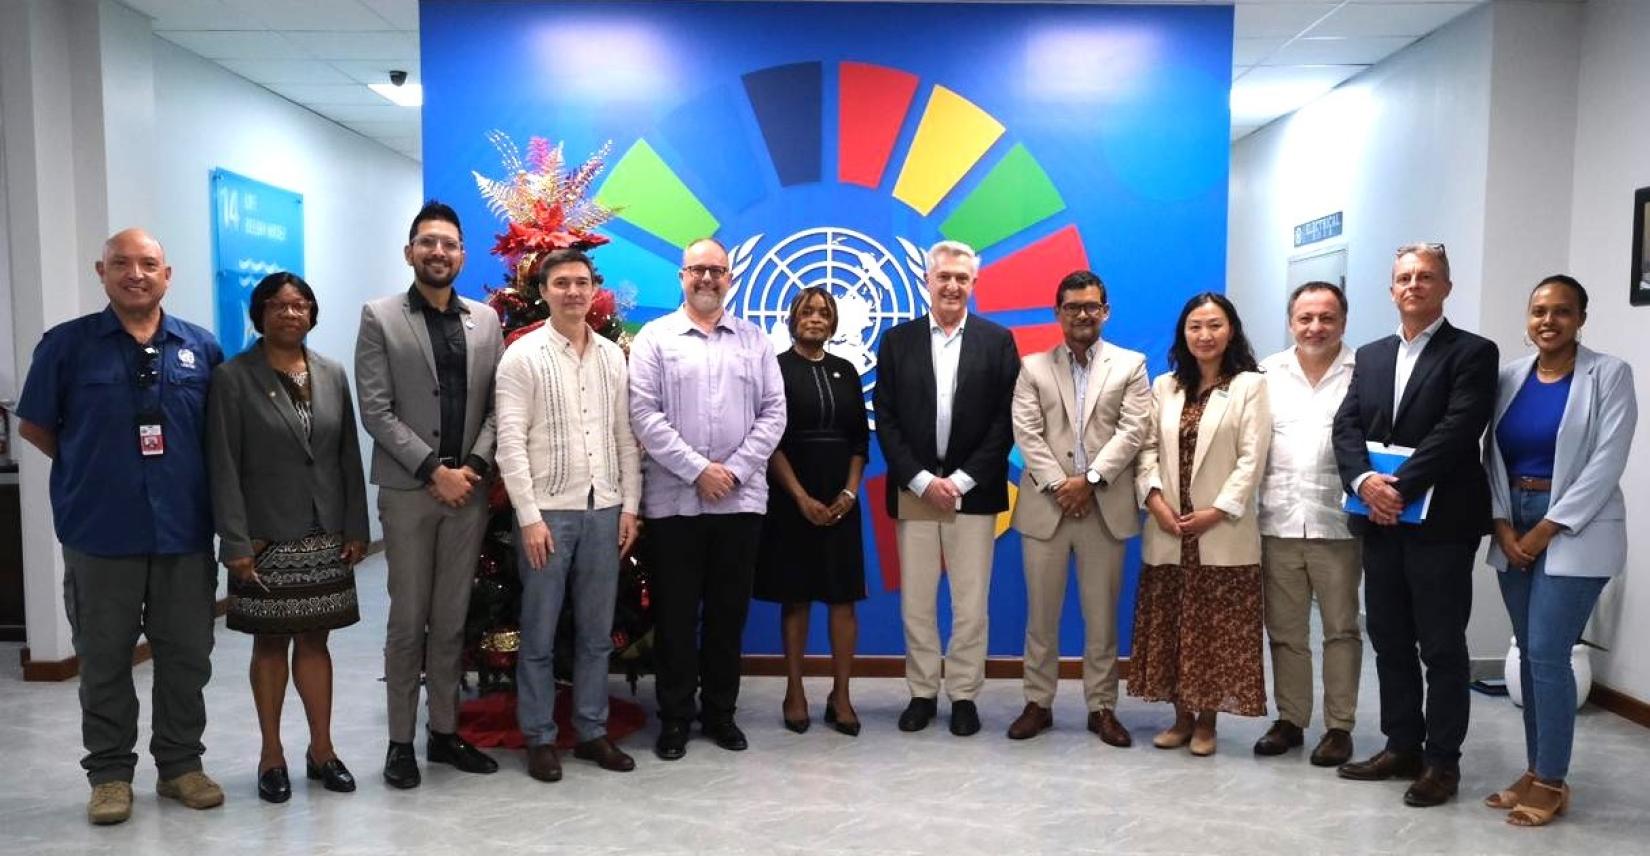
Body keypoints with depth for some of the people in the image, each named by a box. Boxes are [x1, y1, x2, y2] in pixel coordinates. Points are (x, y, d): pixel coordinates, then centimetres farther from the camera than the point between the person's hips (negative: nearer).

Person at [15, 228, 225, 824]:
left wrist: (183, 474, 5)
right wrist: (92, 471, 5)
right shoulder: (67, 344, 0)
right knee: (104, 660, 9)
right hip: (101, 533, -1)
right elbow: (33, 426, 7)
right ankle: (109, 772, 22)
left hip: (185, 531, 2)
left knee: (186, 656, 9)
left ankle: (181, 763, 23)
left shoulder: (201, 348, 5)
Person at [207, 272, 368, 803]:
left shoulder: (332, 375, 7)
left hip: (325, 538, 3)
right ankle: (272, 756, 20)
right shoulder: (233, 378, -4)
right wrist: (236, 541, -12)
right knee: (270, 643, 8)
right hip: (266, 539, -3)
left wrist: (356, 528, 3)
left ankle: (322, 749, 20)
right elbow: (223, 466, -7)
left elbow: (349, 457, 7)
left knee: (314, 640, 10)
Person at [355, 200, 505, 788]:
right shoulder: (380, 317, 1)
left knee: (452, 620, 10)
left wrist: (474, 466, -7)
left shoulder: (486, 320, 10)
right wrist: (434, 470, -12)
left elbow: (498, 405, 7)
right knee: (408, 620, 3)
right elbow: (376, 409, -6)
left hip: (468, 491, 3)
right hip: (408, 491, -3)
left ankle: (445, 732, 21)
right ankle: (400, 742, 15)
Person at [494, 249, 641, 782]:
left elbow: (625, 437, 11)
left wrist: (630, 506, 4)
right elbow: (510, 442, -8)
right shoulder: (523, 356, -3)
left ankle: (592, 731, 23)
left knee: (597, 631, 11)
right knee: (540, 633, 6)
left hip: (603, 510, 4)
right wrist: (530, 517, -13)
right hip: (548, 511, -4)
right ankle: (539, 738, 18)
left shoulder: (613, 356, 10)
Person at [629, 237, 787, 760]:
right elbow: (644, 415, -6)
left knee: (728, 611, 10)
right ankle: (674, 716, 18)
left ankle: (720, 711, 23)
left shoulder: (755, 340, 10)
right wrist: (698, 470, -12)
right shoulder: (655, 338, 3)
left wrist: (735, 470, -8)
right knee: (675, 613, 5)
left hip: (741, 499, 2)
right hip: (673, 499, -2)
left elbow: (774, 413, 3)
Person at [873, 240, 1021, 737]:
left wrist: (962, 480, -10)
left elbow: (1005, 421, -2)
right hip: (913, 489, 1)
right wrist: (922, 480, -8)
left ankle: (964, 695, 17)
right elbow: (885, 419, 1)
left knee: (971, 603, 4)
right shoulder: (897, 340, 5)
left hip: (973, 491, -1)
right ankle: (922, 693, 19)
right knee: (915, 602, 7)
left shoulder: (998, 341, 4)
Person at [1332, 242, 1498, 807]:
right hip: (1380, 524, 6)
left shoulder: (1472, 353, -3)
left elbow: (1457, 430, -15)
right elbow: (1346, 427, 4)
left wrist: (1399, 486, -20)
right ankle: (1402, 747, 25)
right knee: (1389, 641, 13)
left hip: (1441, 523, -5)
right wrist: (1365, 481, -14)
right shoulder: (1370, 356, 14)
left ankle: (1442, 761, 15)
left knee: (1442, 648, 4)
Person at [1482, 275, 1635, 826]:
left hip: (1574, 532, -4)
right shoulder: (1509, 376, 7)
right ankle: (1534, 772, 20)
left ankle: (1552, 783, 8)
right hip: (1515, 529, 5)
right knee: (1529, 654, 9)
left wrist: (1546, 529, -14)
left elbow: (1607, 463, -11)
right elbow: (1493, 456, 7)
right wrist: (1503, 526, -4)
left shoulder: (1609, 374, -5)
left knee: (1548, 654, -6)